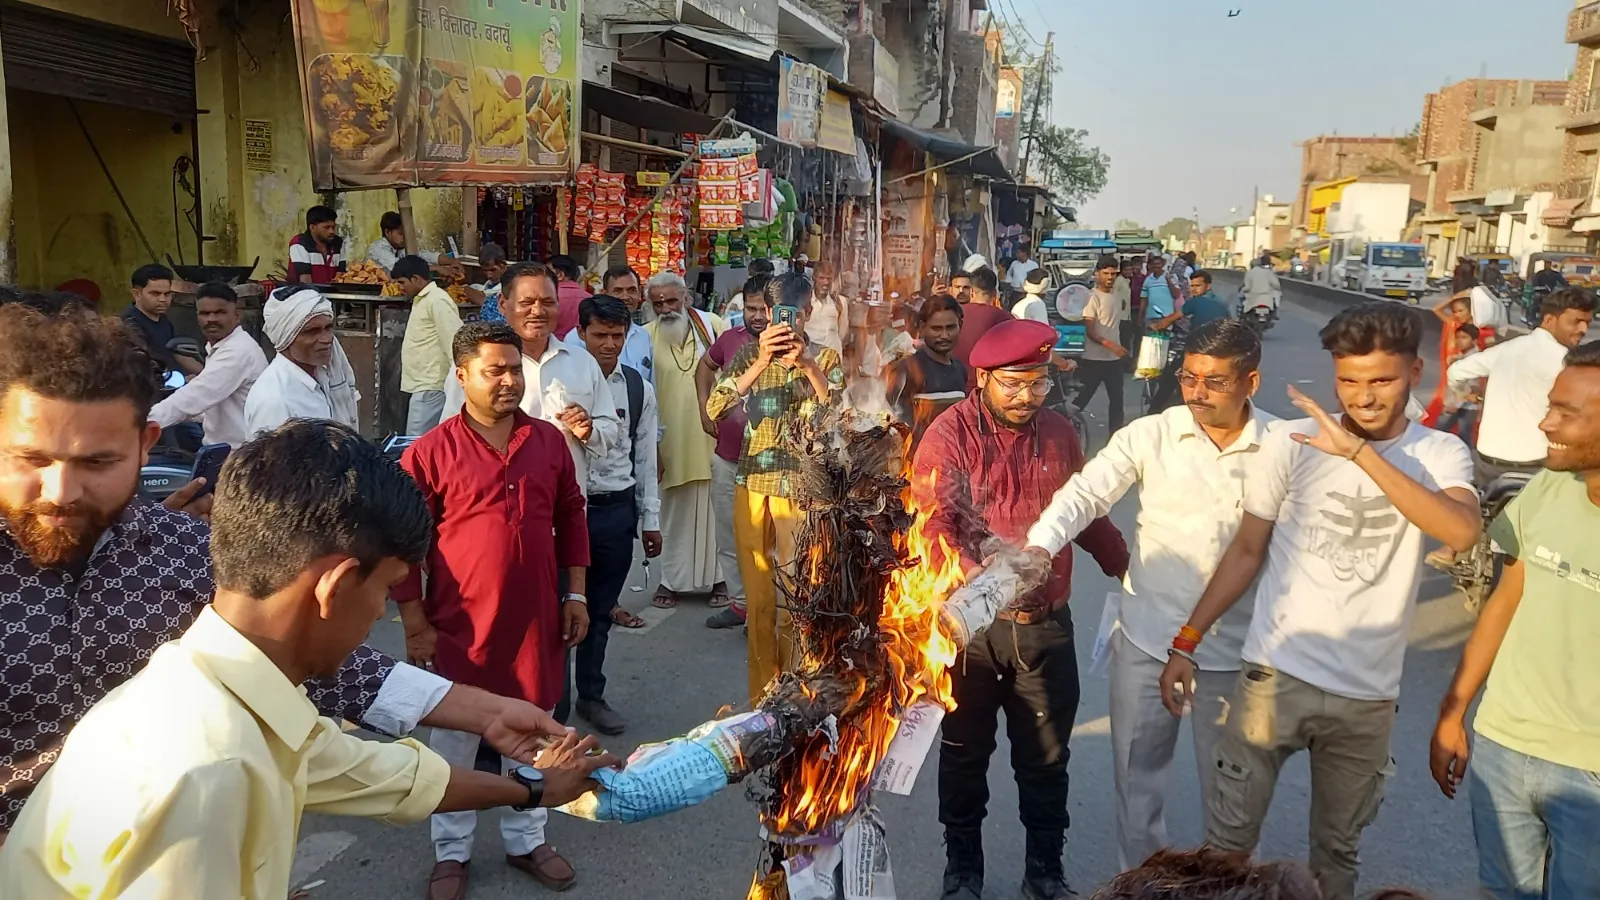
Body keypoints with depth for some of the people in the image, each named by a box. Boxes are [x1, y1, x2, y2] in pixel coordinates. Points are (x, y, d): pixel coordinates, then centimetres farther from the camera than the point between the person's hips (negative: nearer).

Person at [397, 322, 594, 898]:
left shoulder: (548, 441, 2)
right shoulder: (430, 452, -10)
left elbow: (570, 517, 10)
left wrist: (576, 594, 7)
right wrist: (415, 623, -7)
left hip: (535, 620, 3)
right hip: (461, 626, -3)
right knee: (455, 739, 13)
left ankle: (526, 841, 35)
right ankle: (451, 853, 31)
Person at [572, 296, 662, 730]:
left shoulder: (639, 389, 4)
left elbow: (645, 458, 9)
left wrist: (651, 520, 9)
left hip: (616, 509, 3)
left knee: (600, 610, 15)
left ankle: (592, 695, 31)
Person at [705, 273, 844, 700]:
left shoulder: (825, 357, 6)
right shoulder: (751, 353, 8)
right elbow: (715, 408, -6)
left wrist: (807, 364, -20)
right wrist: (761, 362, -17)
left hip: (803, 489, -2)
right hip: (752, 487, 2)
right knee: (758, 598, 9)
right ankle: (761, 696, 22)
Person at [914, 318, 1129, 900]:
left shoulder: (1059, 433, 4)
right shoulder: (950, 434, -11)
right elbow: (931, 523, -21)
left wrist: (1128, 568, 15)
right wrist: (979, 579, -37)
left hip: (1046, 625, 3)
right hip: (969, 624, -3)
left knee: (1046, 760, 13)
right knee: (965, 754, 15)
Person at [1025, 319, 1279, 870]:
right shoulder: (1149, 436, -8)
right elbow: (1085, 493, -17)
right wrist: (1040, 545, -35)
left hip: (1235, 648, 0)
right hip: (1146, 640, 1)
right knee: (1137, 776, 15)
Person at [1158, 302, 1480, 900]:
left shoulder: (1440, 455, -4)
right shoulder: (1293, 445, -7)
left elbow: (1461, 532, -25)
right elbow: (1247, 552, 1)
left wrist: (1359, 452, -29)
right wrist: (1185, 644, -2)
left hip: (1368, 695, 1)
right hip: (1275, 675, -1)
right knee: (1228, 838, 6)